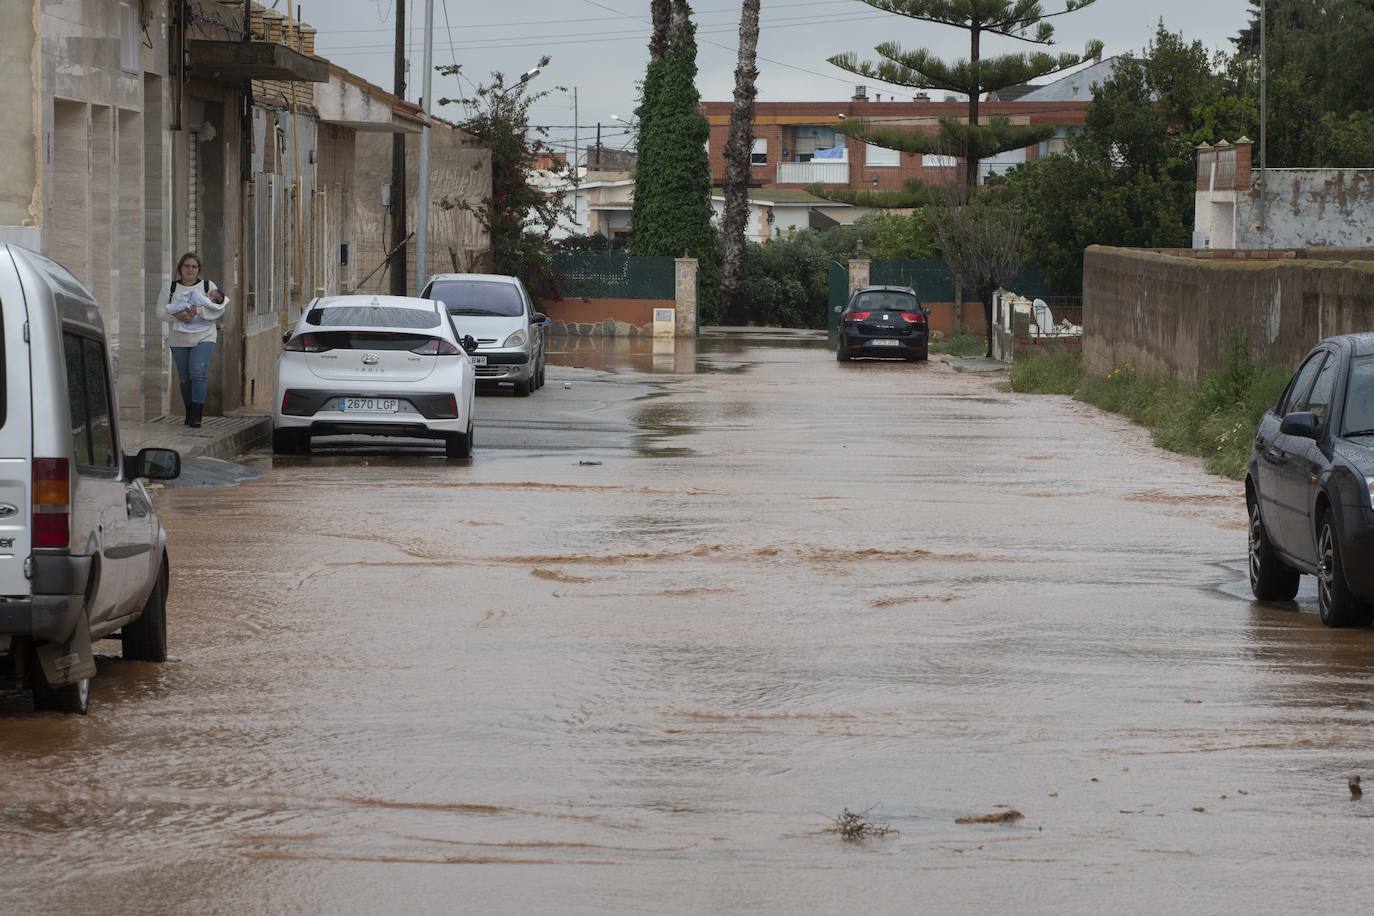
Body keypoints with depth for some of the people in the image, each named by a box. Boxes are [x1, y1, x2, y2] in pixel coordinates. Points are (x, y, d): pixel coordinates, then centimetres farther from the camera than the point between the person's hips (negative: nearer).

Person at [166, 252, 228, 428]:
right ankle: (189, 412, 21)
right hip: (178, 339, 2)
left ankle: (197, 416, -19)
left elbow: (219, 309, -5)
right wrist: (176, 316, -19)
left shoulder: (208, 286, 5)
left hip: (203, 336, -2)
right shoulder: (171, 287, 8)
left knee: (198, 372, -16)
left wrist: (198, 311, -20)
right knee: (184, 377, 6)